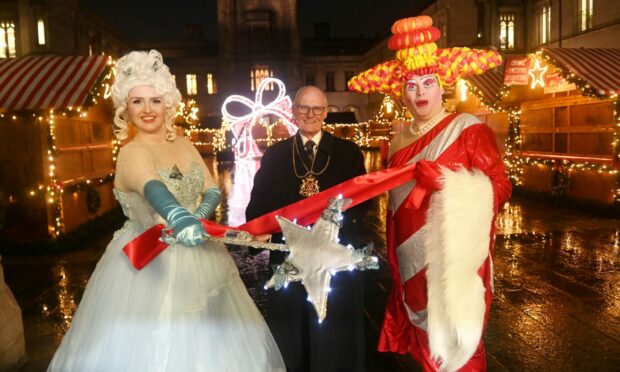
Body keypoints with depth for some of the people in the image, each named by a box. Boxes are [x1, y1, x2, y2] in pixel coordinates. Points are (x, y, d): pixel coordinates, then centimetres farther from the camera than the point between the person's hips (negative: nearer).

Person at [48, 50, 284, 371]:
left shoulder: (183, 145, 4)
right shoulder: (131, 153, -17)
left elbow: (212, 190, 3)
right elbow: (153, 188, -39)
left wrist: (196, 218, -18)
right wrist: (181, 220, -58)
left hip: (196, 259, 6)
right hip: (150, 263, -6)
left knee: (202, 342, 18)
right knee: (151, 344, 5)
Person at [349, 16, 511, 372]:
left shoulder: (469, 129, -6)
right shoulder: (400, 141, 11)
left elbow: (500, 187, -12)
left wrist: (446, 181, -23)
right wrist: (393, 264, 16)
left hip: (453, 263, -5)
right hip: (412, 266, 6)